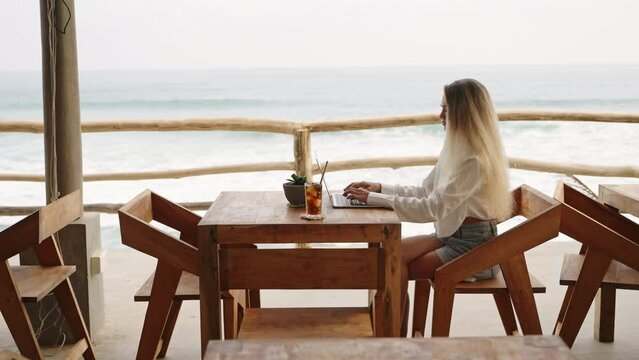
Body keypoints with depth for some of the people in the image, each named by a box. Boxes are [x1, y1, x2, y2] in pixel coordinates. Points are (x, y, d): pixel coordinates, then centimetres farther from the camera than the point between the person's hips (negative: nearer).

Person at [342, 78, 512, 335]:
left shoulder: (475, 161, -22)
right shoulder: (457, 149, 9)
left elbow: (432, 208, -25)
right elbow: (425, 191, 12)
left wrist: (373, 199, -22)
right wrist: (380, 188, 1)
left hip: (474, 244, -9)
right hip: (452, 234, 9)